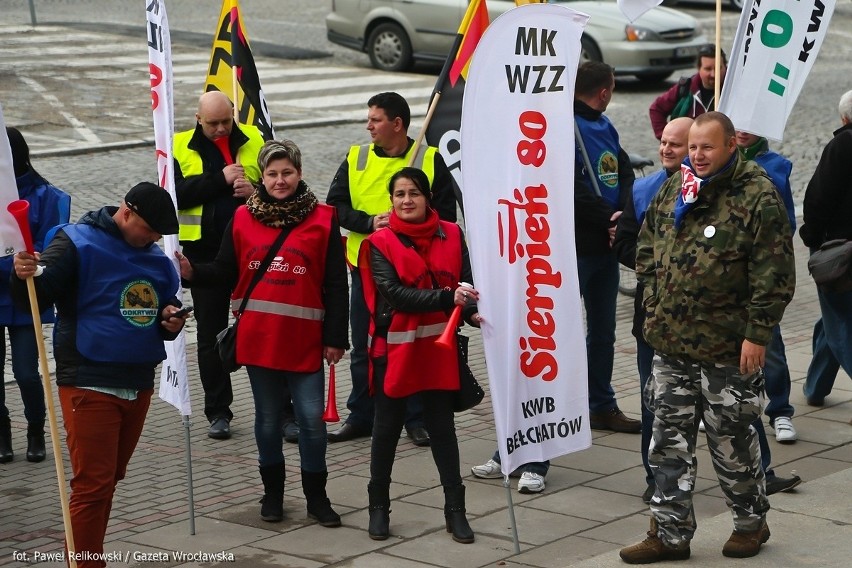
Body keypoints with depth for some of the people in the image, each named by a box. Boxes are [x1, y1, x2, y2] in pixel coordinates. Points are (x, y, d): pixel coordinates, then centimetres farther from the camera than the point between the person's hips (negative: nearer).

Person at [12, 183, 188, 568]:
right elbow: (35, 299, -14)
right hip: (89, 385, -7)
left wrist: (171, 320, 1)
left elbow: (167, 306, 24)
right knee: (93, 484, -10)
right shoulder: (77, 243, -7)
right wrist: (24, 277, -37)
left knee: (110, 479, 15)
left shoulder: (157, 260, 13)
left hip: (138, 384, 7)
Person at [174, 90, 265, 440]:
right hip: (205, 253, 0)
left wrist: (257, 191, -13)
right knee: (211, 333, 7)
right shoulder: (181, 147, 1)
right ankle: (218, 411, 16)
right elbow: (175, 192, -12)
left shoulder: (254, 141, 4)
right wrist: (221, 179, -20)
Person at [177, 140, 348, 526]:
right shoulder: (243, 219, 4)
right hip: (257, 338, 2)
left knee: (312, 420, 0)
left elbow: (336, 285, -2)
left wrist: (335, 338, -5)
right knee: (268, 419, 12)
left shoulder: (322, 220, -2)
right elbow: (226, 273, 8)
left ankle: (316, 496, 15)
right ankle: (272, 493, 26)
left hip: (305, 340, -2)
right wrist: (192, 273, -11)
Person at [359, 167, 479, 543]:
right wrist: (447, 297, -28)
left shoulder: (450, 235, 2)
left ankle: (455, 509, 13)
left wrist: (472, 312, -21)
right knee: (388, 427, 8)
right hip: (395, 347, -2)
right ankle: (379, 507, 21)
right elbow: (395, 294, -18)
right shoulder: (380, 244, -7)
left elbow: (465, 283, 0)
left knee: (442, 426, 7)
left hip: (439, 346, 2)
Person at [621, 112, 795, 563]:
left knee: (731, 439, 6)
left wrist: (757, 334, -16)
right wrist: (652, 298, 11)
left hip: (726, 348, -6)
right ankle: (670, 532, 18)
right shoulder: (672, 190, 8)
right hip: (669, 341, 6)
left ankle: (751, 522, 26)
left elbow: (774, 273, -14)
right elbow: (647, 246, 21)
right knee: (670, 439, 10)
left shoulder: (757, 197, -13)